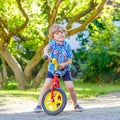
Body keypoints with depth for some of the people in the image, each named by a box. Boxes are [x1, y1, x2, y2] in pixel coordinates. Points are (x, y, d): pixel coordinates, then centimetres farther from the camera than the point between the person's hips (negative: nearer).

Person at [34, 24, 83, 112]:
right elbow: (46, 48, -34)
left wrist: (64, 64, -28)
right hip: (52, 68, -1)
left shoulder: (67, 45, -8)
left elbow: (70, 61, -7)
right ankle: (39, 105, -7)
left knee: (70, 87, -9)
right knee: (47, 85, -16)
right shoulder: (52, 43, -10)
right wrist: (46, 54, -56)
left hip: (64, 69, 1)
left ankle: (76, 105, 12)